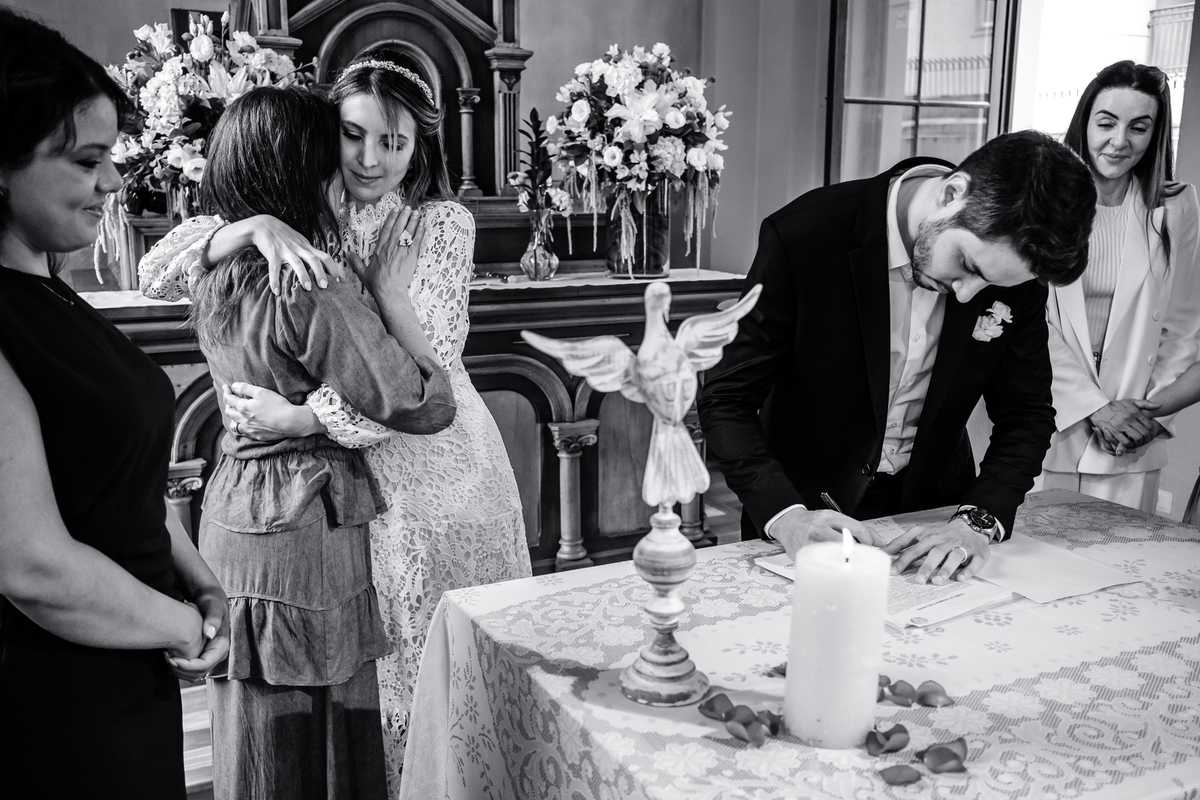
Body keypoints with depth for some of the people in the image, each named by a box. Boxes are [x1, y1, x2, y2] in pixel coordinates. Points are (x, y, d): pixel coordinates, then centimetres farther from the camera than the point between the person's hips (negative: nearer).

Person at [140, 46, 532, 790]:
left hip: (436, 470, -2)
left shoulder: (444, 223, -7)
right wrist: (256, 227, -25)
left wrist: (302, 416, -26)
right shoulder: (300, 218, 1)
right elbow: (156, 272, -8)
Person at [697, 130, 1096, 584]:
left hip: (932, 508, 4)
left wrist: (979, 521, -19)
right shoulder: (802, 235, -22)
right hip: (808, 508, -4)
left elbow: (1026, 415, -3)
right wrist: (786, 516, -31)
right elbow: (726, 399, -18)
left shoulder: (1015, 259, -12)